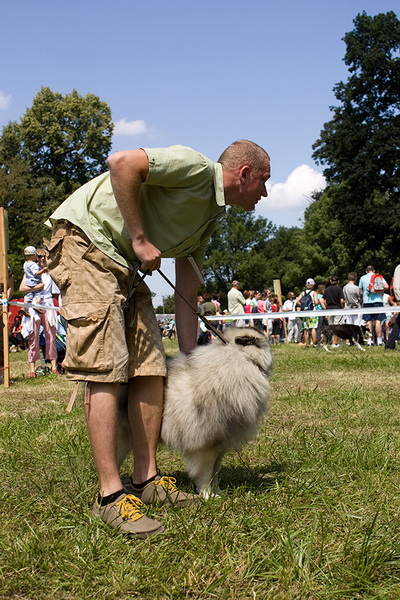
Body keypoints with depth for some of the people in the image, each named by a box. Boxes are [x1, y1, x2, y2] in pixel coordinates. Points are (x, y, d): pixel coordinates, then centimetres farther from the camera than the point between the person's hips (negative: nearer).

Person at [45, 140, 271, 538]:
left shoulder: (209, 220, 16)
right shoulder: (197, 168, -10)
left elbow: (186, 299, 18)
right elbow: (122, 163, -24)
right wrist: (140, 239, -18)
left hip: (122, 264, 10)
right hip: (84, 240, -10)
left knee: (151, 368, 3)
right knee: (104, 371, -14)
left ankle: (145, 479, 10)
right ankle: (111, 496, -11)